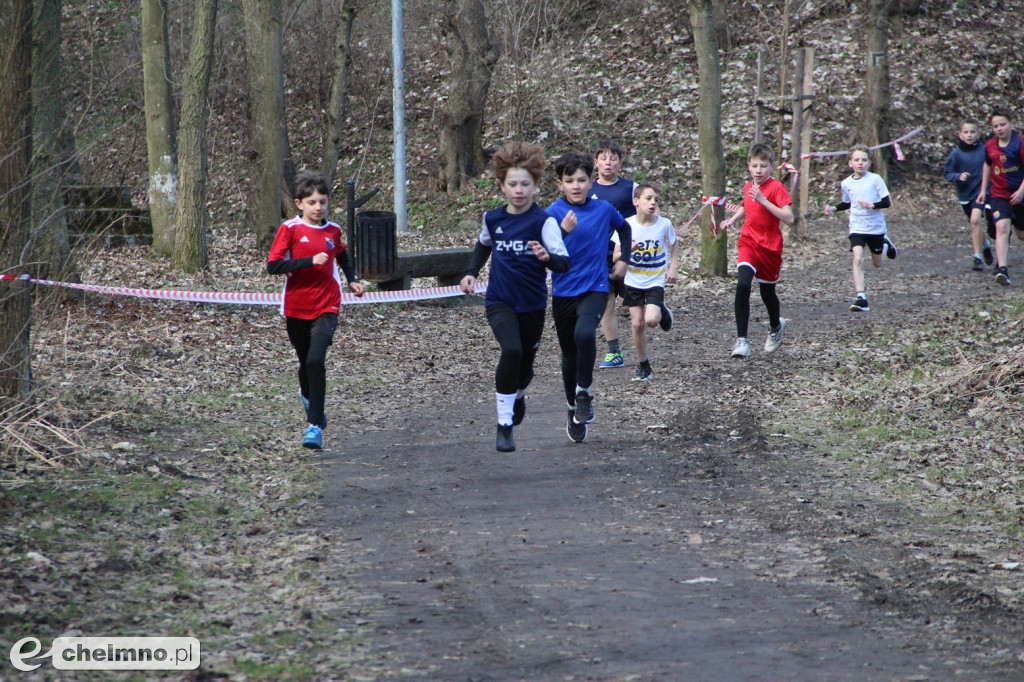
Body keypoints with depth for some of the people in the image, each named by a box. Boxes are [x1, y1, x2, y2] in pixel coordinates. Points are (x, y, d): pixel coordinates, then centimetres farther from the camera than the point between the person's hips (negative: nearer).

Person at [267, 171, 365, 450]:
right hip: (296, 309, 0)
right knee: (306, 362, 16)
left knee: (316, 361, -19)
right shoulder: (290, 229, -7)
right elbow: (273, 265, -17)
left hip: (326, 308, 0)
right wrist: (310, 261, -23)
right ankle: (308, 397, 51)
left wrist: (351, 280, 19)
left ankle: (315, 426, -18)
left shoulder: (333, 231, 5)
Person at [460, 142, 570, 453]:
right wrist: (471, 272, 11)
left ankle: (518, 396, 54)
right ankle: (504, 426, -21)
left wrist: (547, 257, -42)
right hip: (499, 302, 0)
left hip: (533, 305, 0)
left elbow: (564, 262, -21)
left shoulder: (543, 221, -13)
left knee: (526, 361, 15)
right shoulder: (493, 218, 0)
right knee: (511, 350, -26)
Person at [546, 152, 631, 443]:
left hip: (595, 289, -1)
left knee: (584, 334, -30)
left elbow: (624, 228, 23)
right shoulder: (554, 213, -8)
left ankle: (585, 391, -10)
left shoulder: (603, 209, 0)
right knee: (569, 354, 11)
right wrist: (564, 231, -33)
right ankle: (574, 411, 31)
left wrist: (624, 260, 16)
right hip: (563, 291, 1)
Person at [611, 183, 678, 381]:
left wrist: (673, 267, -2)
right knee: (637, 324, 1)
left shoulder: (664, 224, -9)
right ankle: (643, 366, 17)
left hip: (655, 281, -1)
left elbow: (673, 245, 11)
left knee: (651, 320, -20)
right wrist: (628, 250, -26)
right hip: (633, 281, 1)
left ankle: (662, 311, 17)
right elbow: (615, 257, -5)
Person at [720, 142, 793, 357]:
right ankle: (741, 340, -20)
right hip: (748, 242, 3)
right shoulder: (748, 187, 6)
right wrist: (733, 219, 10)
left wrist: (763, 200, -29)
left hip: (770, 246, -3)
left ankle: (775, 327, 46)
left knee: (767, 292, 13)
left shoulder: (776, 188, -12)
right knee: (742, 286, -20)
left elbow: (788, 218, -24)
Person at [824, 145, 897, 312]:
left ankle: (885, 245, 50)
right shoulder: (846, 184, 0)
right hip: (857, 228, 1)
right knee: (858, 259, -19)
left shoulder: (875, 179, -10)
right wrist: (833, 208, 1)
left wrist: (872, 205, -27)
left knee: (877, 263, 15)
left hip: (876, 227, -1)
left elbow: (887, 202, -10)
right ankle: (861, 298, -21)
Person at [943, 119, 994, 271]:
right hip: (964, 193, 3)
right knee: (976, 224, 16)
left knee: (975, 220, -21)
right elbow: (946, 172, -4)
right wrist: (958, 177, -20)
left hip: (980, 191, -3)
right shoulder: (956, 154, -8)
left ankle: (978, 257, -14)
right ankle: (985, 245, 46)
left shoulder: (984, 150, -9)